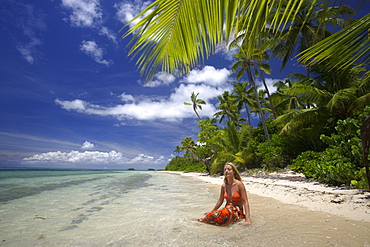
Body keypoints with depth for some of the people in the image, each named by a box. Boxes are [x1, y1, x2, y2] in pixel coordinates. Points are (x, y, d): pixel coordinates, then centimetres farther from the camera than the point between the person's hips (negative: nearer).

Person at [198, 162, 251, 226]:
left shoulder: (239, 184, -14)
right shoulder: (223, 186, 0)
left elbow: (245, 202, -17)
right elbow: (220, 201, 12)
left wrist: (247, 219, -26)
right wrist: (211, 212, 16)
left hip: (237, 212, -3)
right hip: (227, 209, 3)